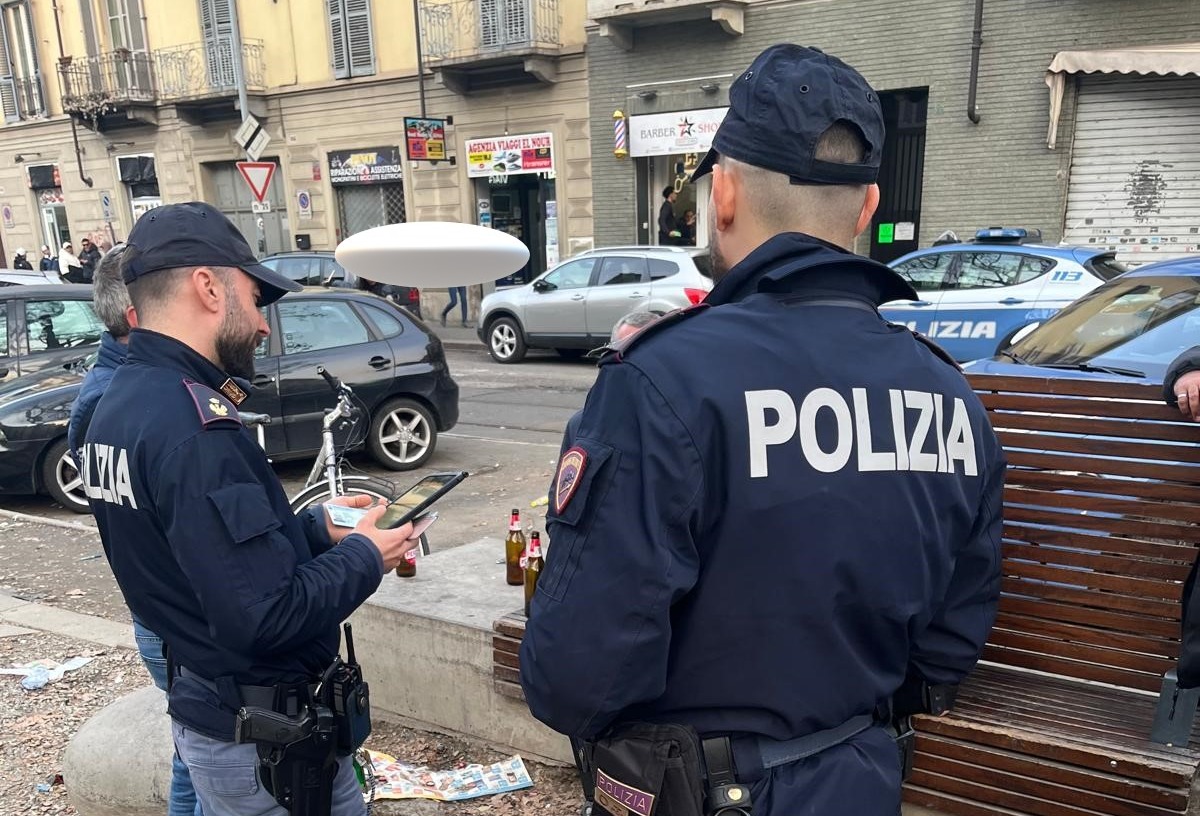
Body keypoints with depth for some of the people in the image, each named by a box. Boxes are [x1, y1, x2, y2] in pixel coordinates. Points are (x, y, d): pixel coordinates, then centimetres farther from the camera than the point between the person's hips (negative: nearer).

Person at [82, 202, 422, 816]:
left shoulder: (118, 404, 3)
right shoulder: (192, 425, -28)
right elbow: (265, 618, -30)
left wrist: (314, 527, 5)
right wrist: (363, 557, -15)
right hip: (260, 729, -9)